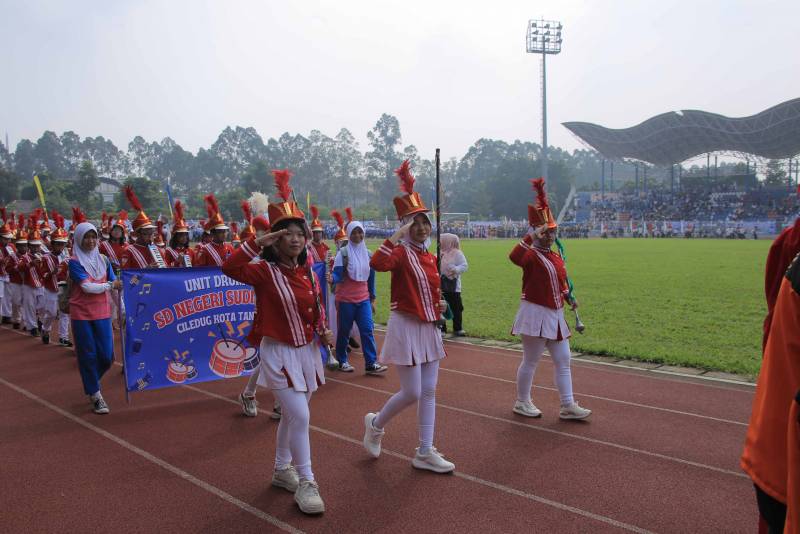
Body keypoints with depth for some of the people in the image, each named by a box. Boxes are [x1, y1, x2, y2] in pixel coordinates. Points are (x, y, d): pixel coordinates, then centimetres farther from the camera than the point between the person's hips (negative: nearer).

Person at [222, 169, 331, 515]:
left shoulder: (309, 273, 3)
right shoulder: (265, 272, -15)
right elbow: (230, 268, -33)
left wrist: (324, 331, -2)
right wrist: (259, 242, -35)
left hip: (307, 351, 7)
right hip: (278, 353, -6)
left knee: (291, 415, 19)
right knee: (300, 416, -13)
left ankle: (282, 470, 38)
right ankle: (306, 483, 3)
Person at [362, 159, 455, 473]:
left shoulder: (429, 256, 11)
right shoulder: (400, 252, -13)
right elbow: (377, 263, -35)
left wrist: (439, 304, 6)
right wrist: (397, 235, -30)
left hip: (429, 327, 8)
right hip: (406, 327, -8)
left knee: (428, 392, 8)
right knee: (411, 393, -6)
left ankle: (425, 453, 16)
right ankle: (375, 424, 23)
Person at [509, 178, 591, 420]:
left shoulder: (556, 257, 12)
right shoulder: (531, 255, -13)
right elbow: (514, 257, -35)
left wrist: (568, 297, 5)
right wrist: (530, 235, -36)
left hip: (555, 314, 9)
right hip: (535, 313, -8)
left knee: (563, 360, 9)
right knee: (531, 362, 2)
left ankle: (568, 406, 15)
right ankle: (522, 402, 19)